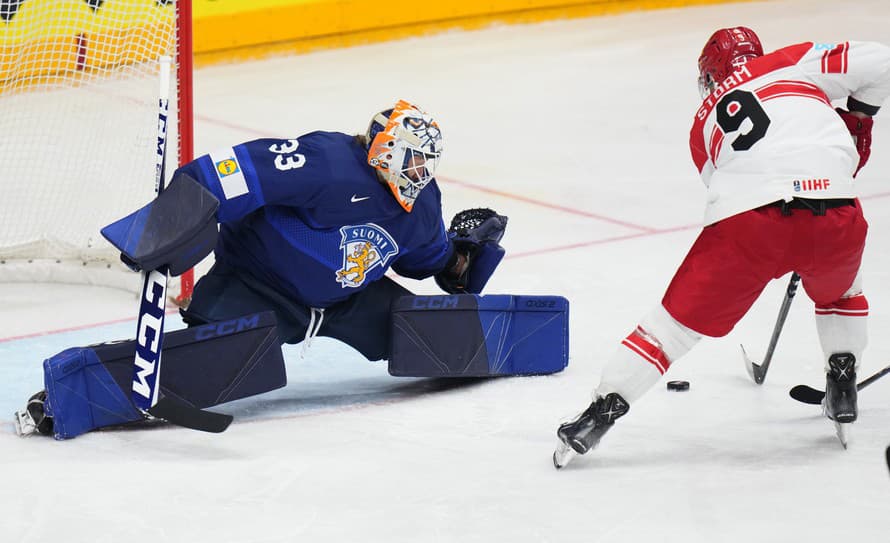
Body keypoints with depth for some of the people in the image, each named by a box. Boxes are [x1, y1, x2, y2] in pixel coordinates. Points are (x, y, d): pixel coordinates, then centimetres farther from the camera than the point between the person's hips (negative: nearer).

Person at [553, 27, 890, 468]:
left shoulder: (704, 123, 29)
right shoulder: (789, 63, 21)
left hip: (745, 220, 0)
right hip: (834, 216, 0)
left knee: (677, 320, 11)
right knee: (840, 292, 35)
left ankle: (603, 409, 5)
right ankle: (842, 389, 32)